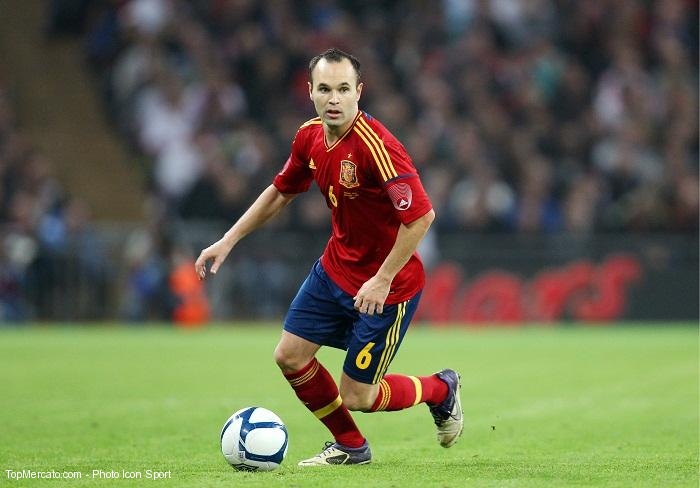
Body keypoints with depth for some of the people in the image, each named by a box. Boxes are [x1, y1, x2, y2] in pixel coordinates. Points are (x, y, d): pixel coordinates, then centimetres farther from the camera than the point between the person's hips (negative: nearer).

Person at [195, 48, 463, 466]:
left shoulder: (376, 145, -28)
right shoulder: (310, 137, -3)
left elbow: (421, 216, -31)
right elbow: (280, 192, 15)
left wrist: (382, 280, -28)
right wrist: (229, 240, 12)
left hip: (386, 286, -7)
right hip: (335, 270, 7)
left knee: (356, 397, -1)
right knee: (290, 356, 7)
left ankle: (442, 389, 27)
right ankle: (350, 446, 28)